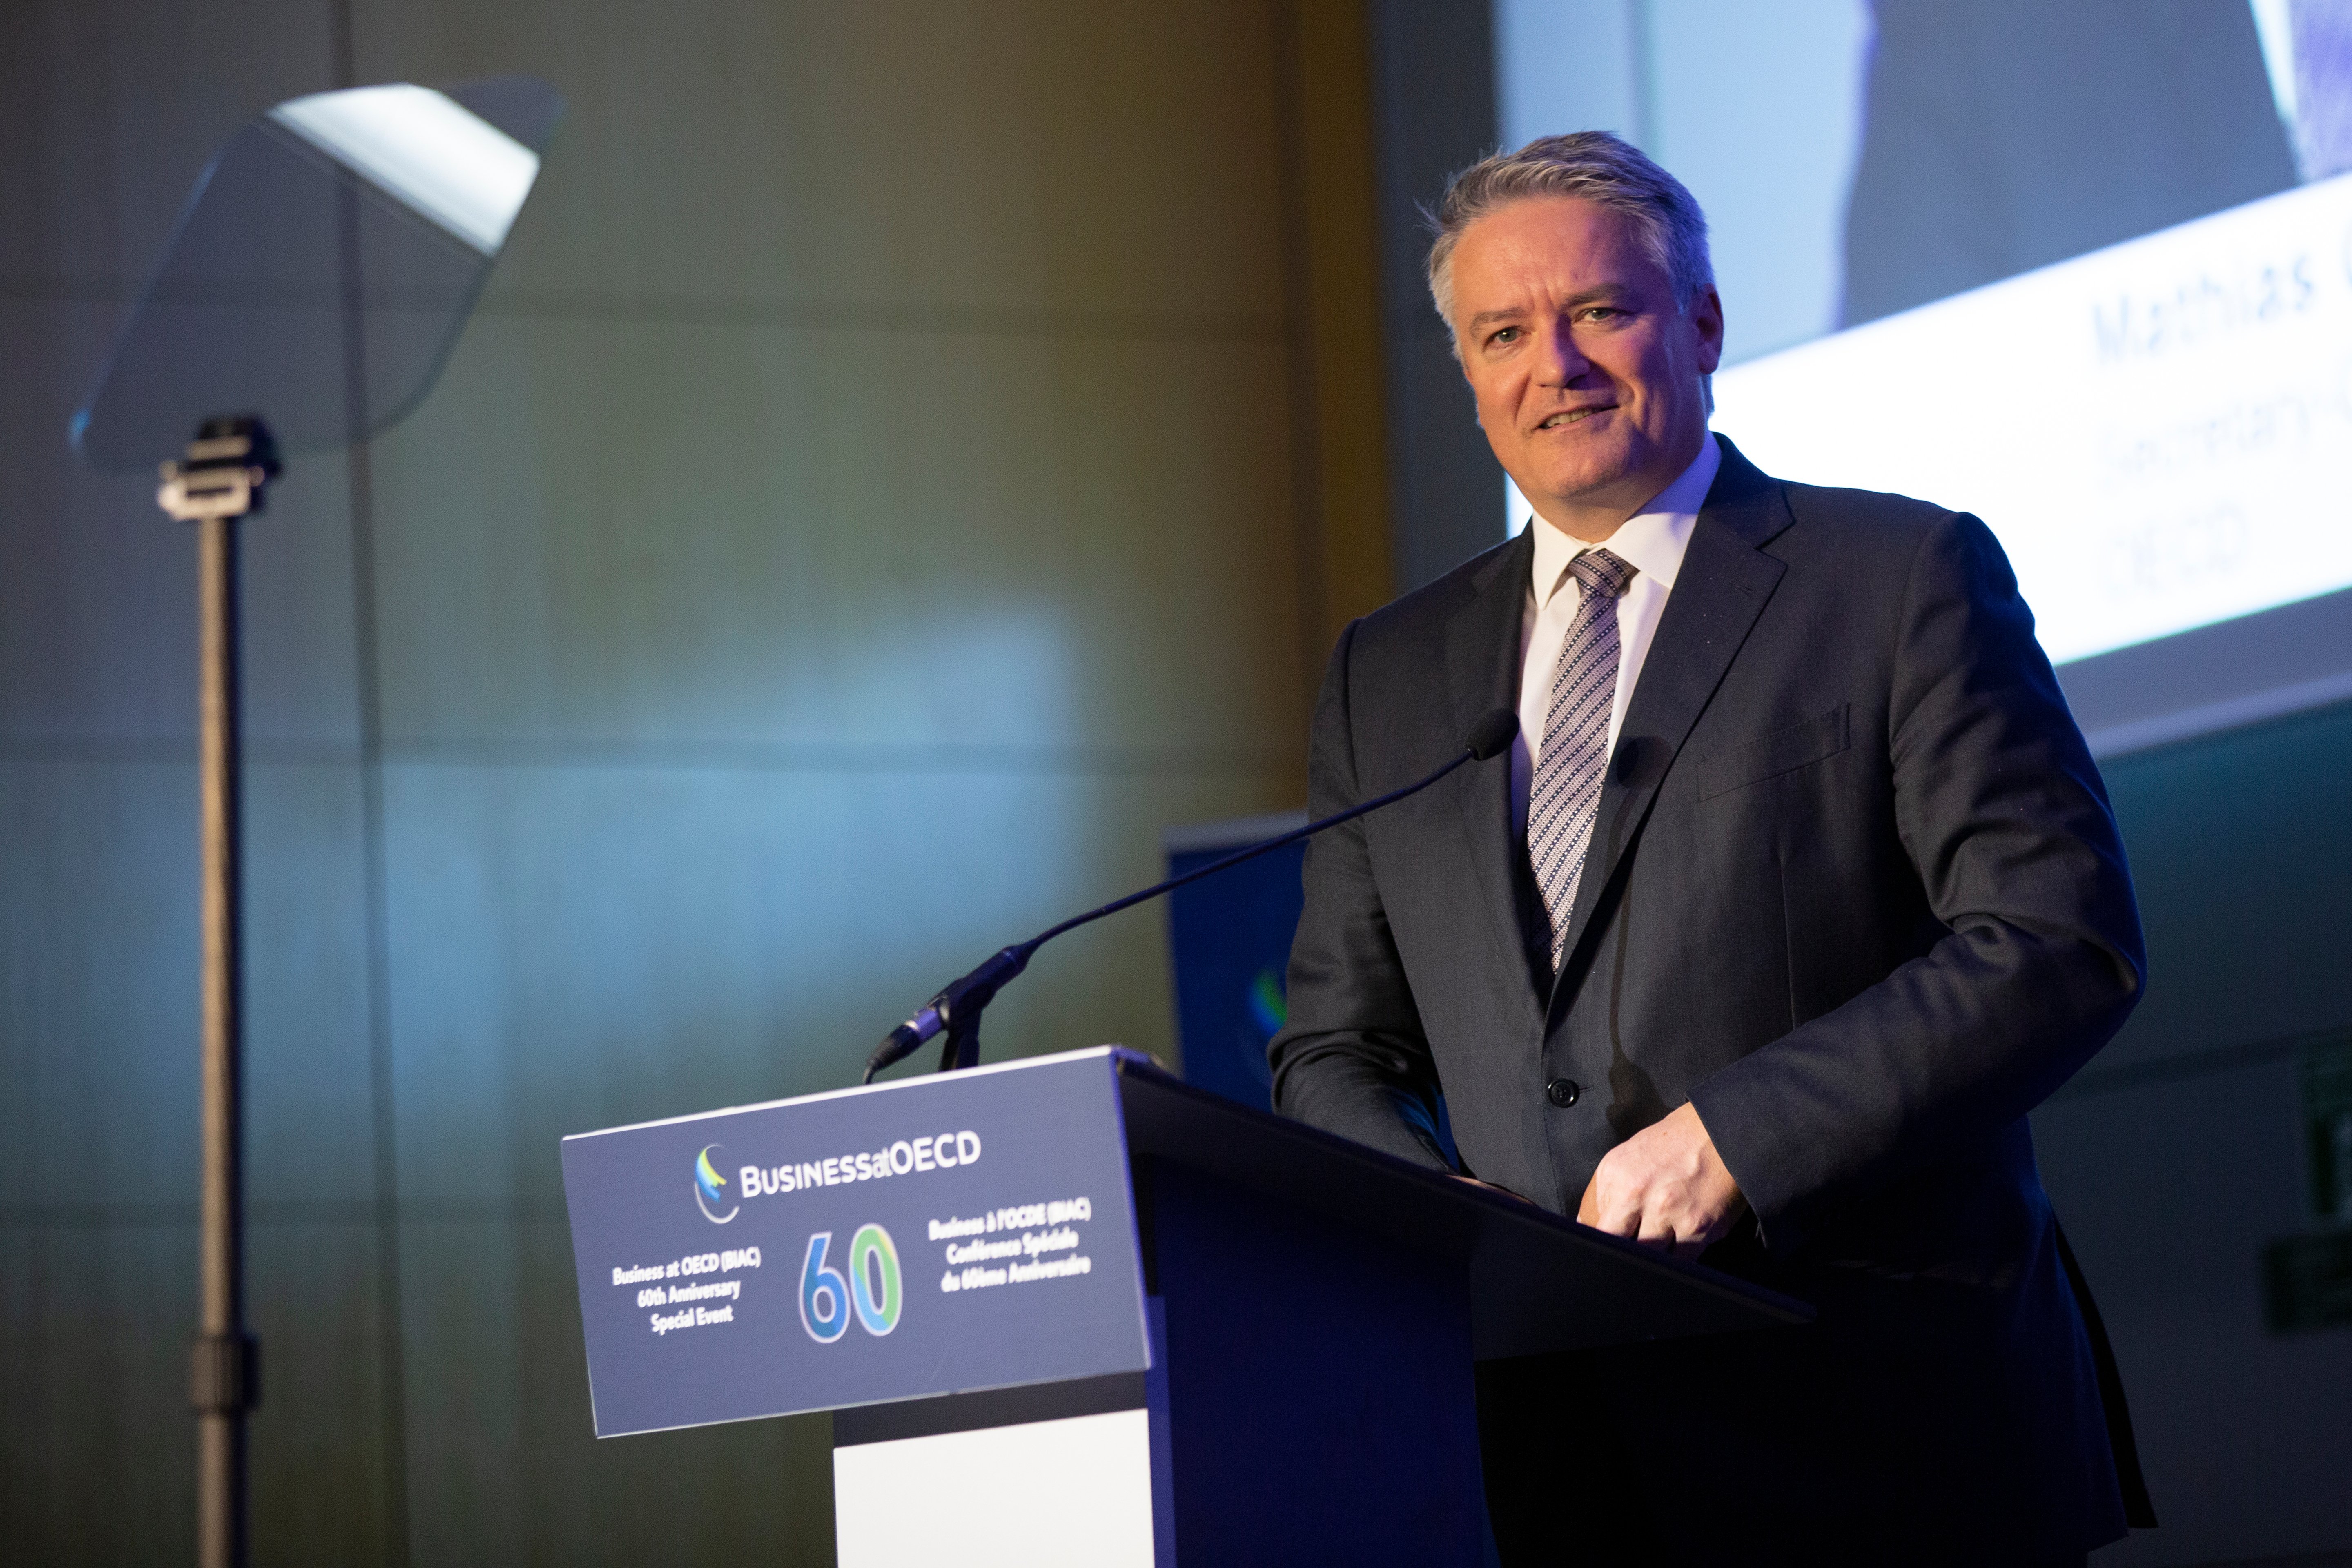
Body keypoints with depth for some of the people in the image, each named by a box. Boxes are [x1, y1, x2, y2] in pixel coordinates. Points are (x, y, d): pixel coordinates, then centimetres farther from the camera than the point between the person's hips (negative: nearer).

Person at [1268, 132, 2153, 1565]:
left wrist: (1735, 1135, -17)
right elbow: (1338, 1048, 17)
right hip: (1549, 1436, 3)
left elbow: (2065, 940, -8)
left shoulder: (1904, 578, 1)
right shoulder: (1388, 677, 16)